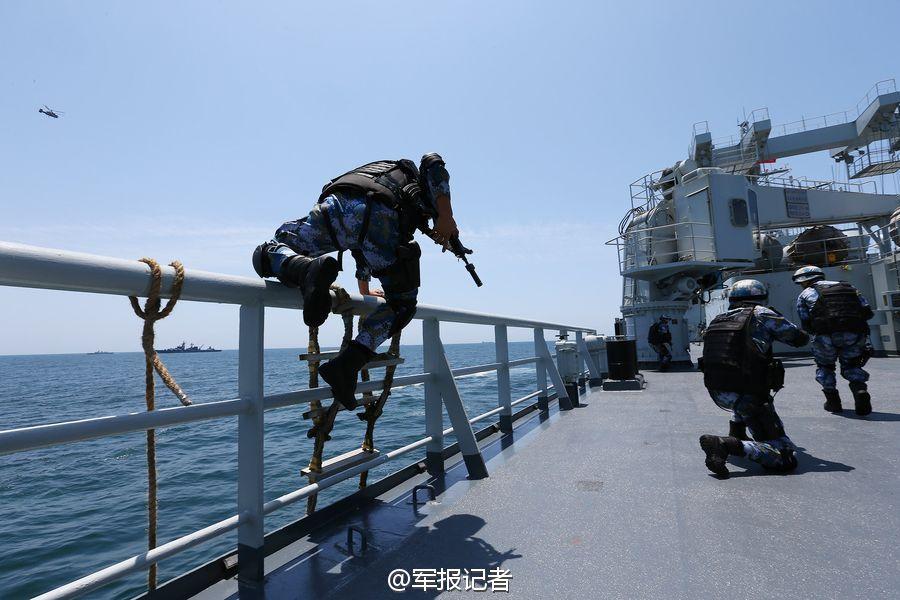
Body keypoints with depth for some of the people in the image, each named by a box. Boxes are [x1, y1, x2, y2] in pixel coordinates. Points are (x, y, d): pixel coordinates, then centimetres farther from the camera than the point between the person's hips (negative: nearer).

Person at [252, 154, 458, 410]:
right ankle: (348, 364, -3)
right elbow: (433, 162, 10)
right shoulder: (416, 177, 37)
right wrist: (446, 216, 4)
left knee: (268, 256, 17)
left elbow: (363, 247, 54)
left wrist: (364, 288, 65)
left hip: (338, 206, 4)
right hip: (381, 217, -3)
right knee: (402, 303, 14)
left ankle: (306, 271, -20)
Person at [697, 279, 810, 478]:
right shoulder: (761, 314, -2)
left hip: (716, 392, 7)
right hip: (746, 396, -6)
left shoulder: (717, 320, 12)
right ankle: (728, 445, -24)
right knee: (786, 459, -2)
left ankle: (736, 433, 33)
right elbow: (801, 338, 7)